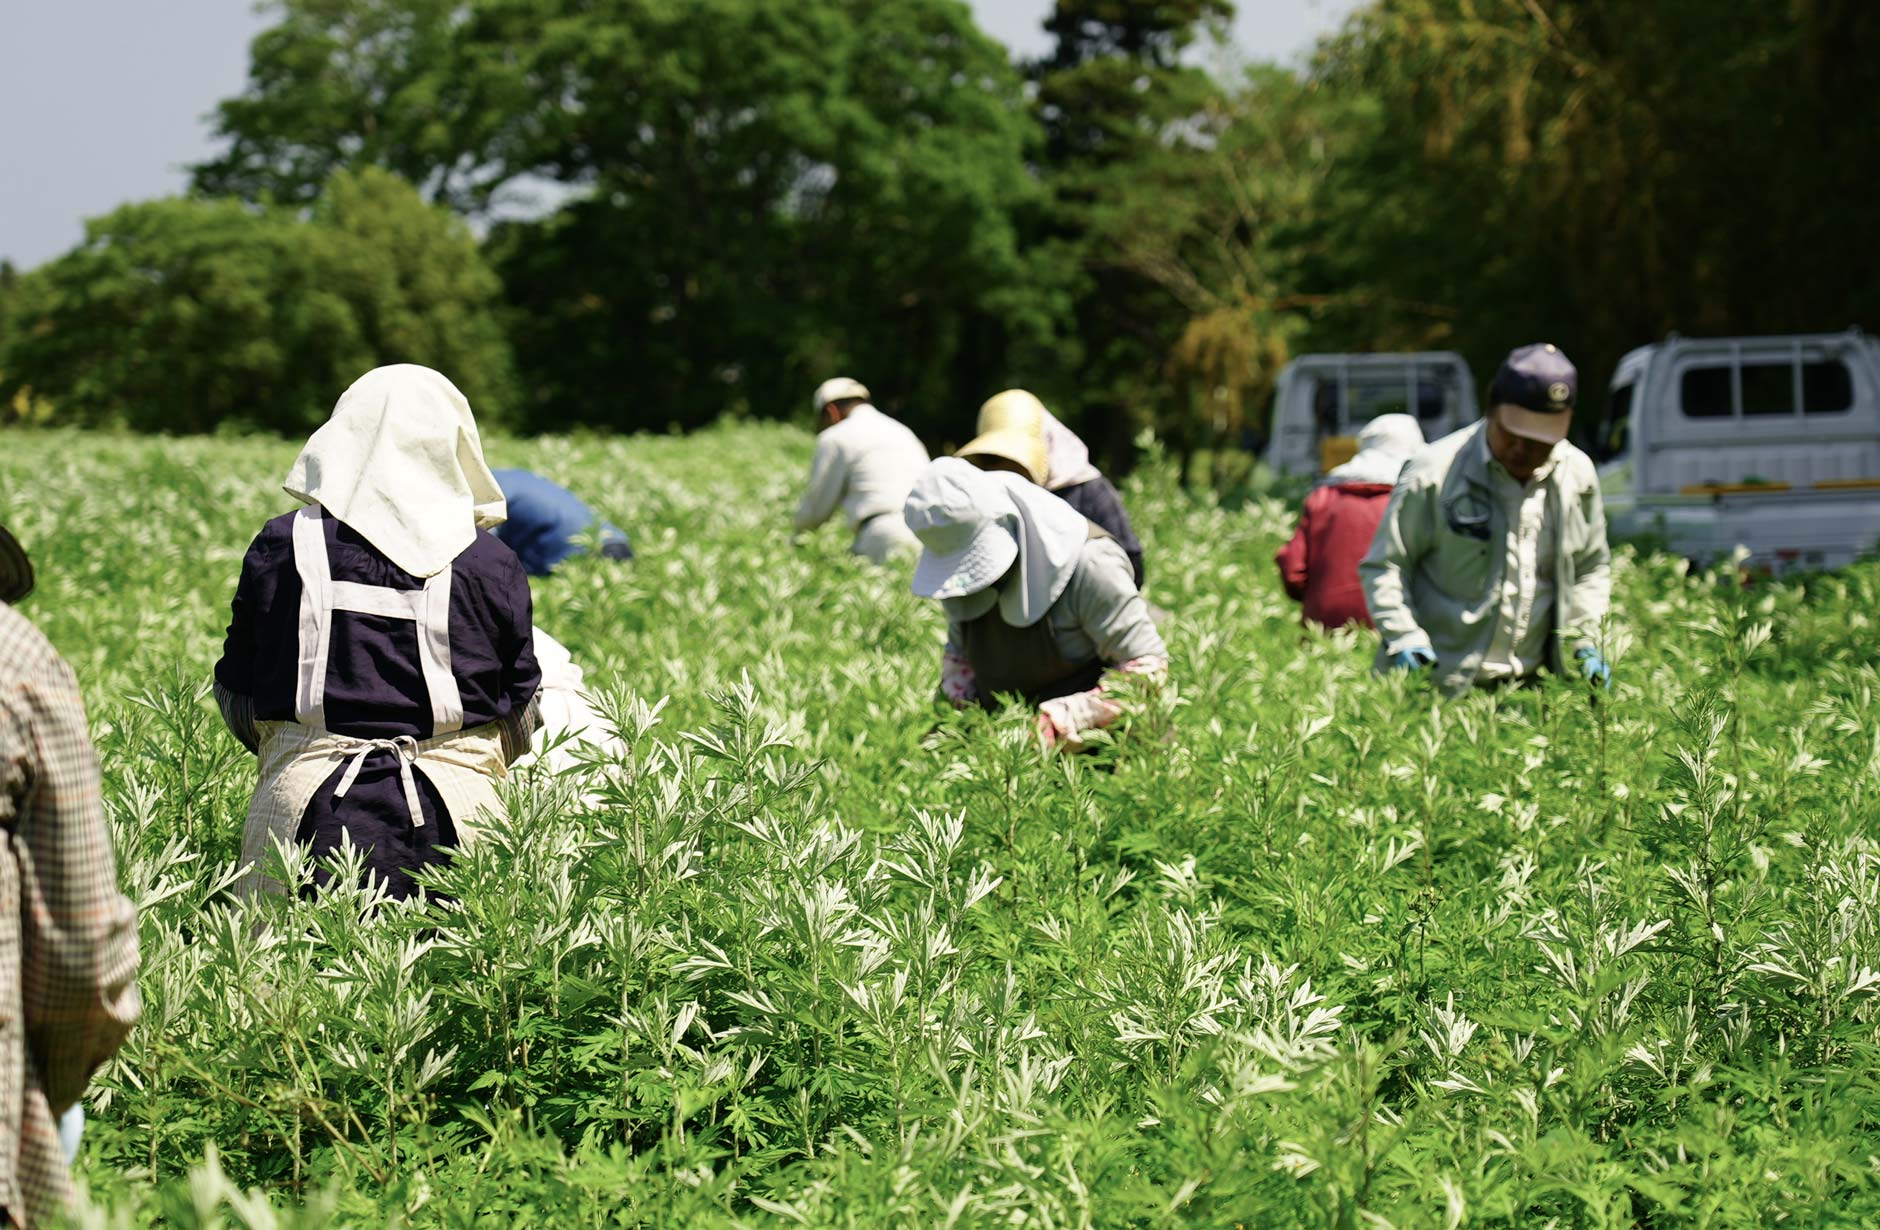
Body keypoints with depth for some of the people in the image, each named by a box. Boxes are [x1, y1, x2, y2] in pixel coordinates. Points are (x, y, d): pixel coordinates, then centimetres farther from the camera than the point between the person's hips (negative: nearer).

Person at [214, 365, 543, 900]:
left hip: (306, 799, 0)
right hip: (455, 809, 0)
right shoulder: (491, 563, 6)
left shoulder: (281, 546, 6)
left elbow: (238, 698, 13)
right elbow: (520, 719, 14)